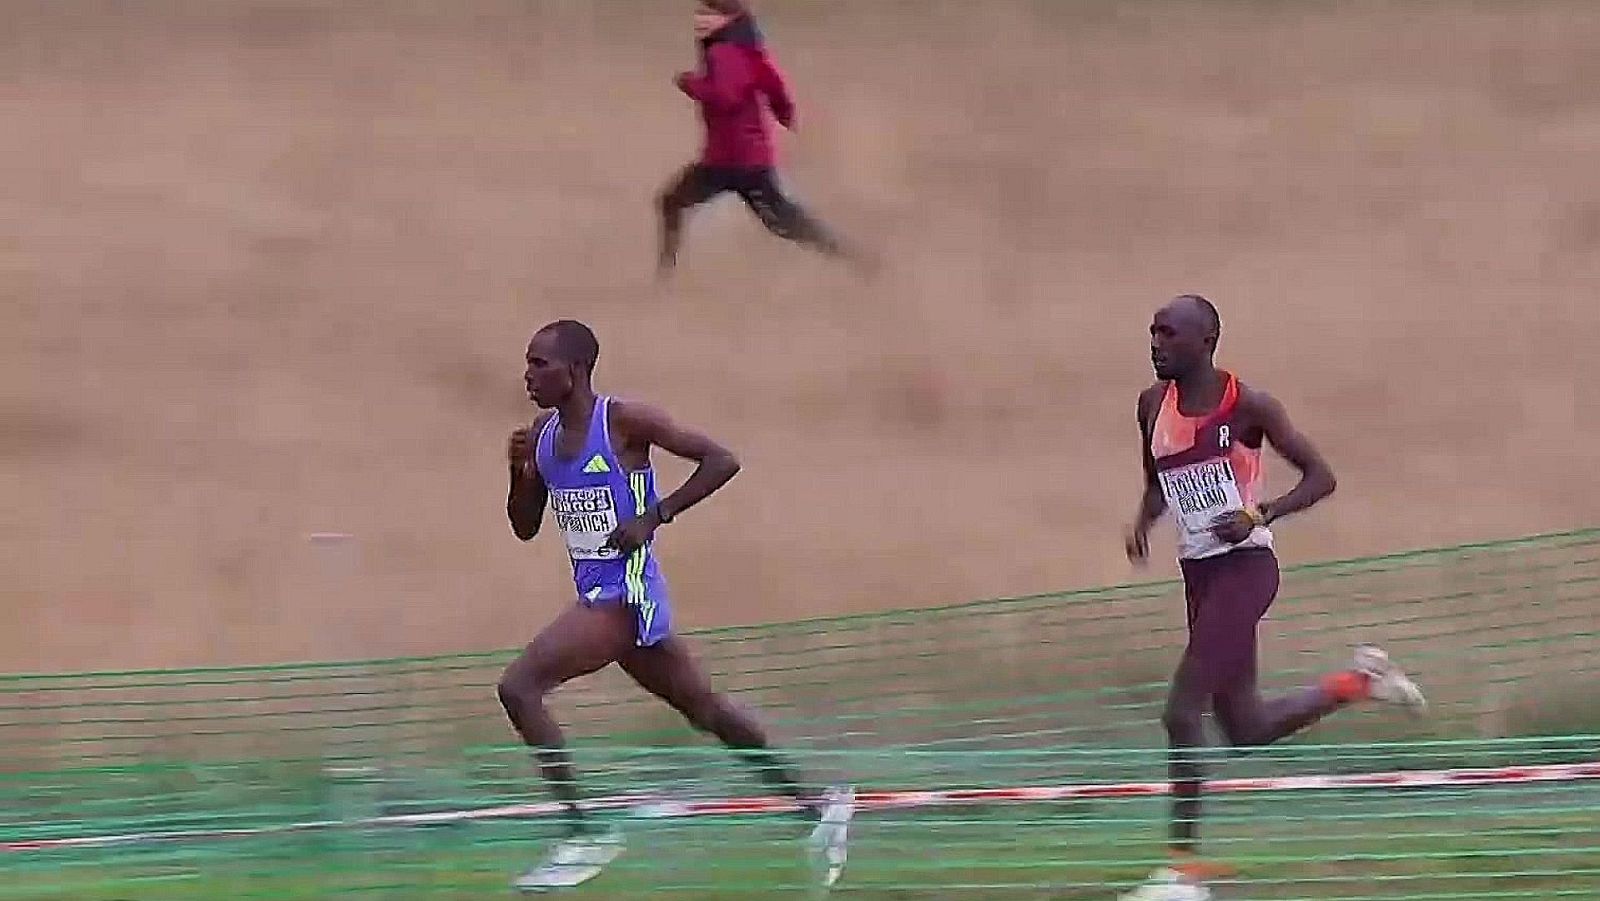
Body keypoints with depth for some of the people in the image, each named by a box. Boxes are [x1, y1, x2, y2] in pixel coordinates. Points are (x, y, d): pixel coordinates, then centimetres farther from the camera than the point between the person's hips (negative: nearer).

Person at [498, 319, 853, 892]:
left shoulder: (623, 421, -14)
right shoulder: (544, 436, 8)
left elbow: (720, 461, -13)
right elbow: (525, 527, 16)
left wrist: (655, 517, -19)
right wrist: (519, 472, -3)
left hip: (626, 594, -9)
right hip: (598, 593, 9)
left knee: (518, 687, -19)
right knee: (704, 708, 18)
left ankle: (584, 835, -14)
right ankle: (821, 804, 29)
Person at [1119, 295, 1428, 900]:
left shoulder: (1247, 406, -11)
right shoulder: (1154, 405, 6)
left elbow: (1320, 477, -7)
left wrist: (1260, 515, -22)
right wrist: (1143, 522, 0)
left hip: (1244, 566, -7)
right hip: (1198, 573, 7)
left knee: (1182, 712, -14)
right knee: (1245, 729, 12)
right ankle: (1356, 682, 32)